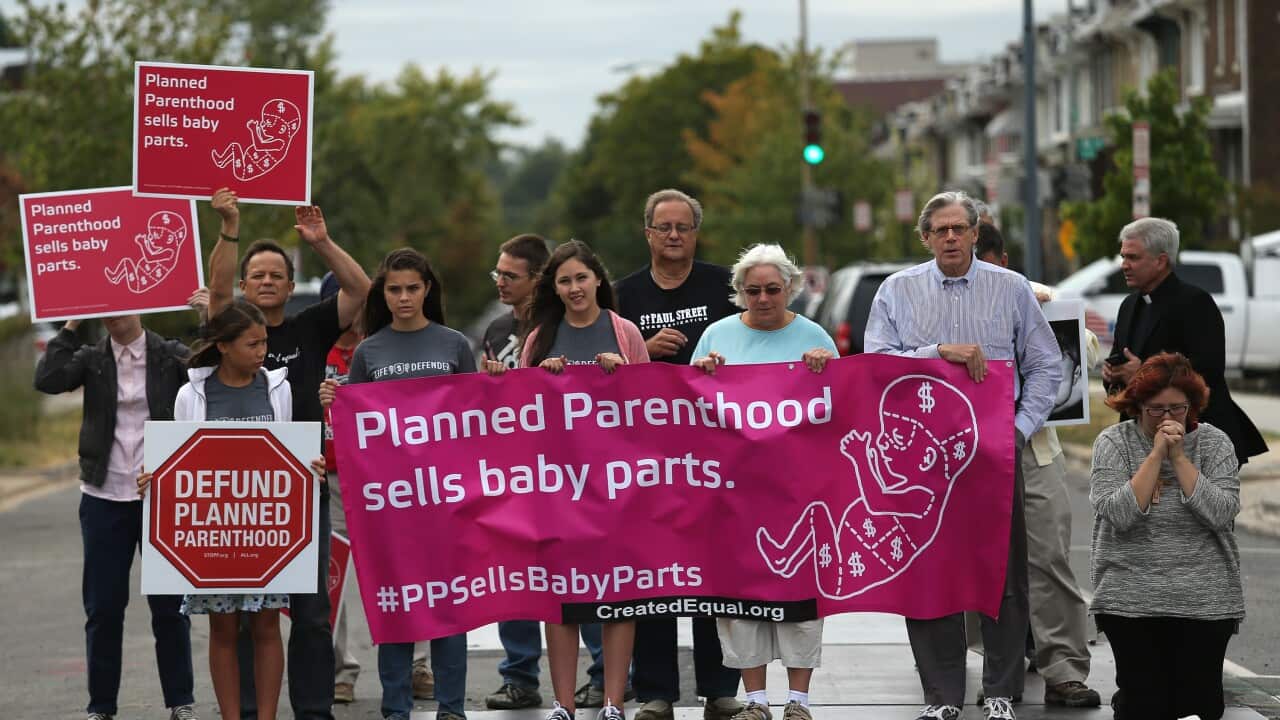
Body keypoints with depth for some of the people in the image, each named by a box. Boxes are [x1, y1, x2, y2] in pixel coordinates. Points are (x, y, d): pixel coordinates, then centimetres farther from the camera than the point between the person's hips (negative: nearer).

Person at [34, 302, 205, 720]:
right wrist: (70, 327, -7)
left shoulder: (171, 356, 2)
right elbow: (47, 380, -12)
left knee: (169, 604, 5)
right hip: (105, 498, 1)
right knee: (103, 607, 5)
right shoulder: (92, 359, 5)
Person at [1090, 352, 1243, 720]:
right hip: (1131, 602, 0)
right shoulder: (1113, 442, 0)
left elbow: (1221, 514, -12)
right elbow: (1118, 514, -14)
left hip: (1204, 602, 0)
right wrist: (1156, 454, -16)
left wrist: (1179, 457, -14)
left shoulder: (1214, 443, 2)